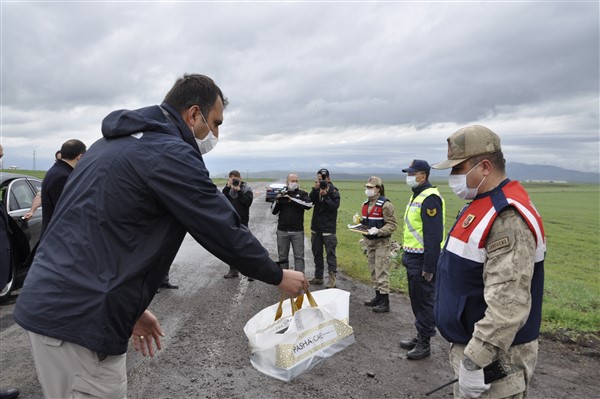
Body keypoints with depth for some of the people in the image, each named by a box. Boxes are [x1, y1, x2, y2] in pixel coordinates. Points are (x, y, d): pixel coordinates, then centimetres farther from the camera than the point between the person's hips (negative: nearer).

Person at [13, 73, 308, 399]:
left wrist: (130, 306, 19)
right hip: (80, 319, -10)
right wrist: (279, 276, 3)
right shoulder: (171, 154, -15)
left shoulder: (116, 142, 15)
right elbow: (226, 231, -13)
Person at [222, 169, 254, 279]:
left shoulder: (247, 189, -2)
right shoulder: (227, 189, 8)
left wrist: (238, 190, -19)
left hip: (242, 222, -4)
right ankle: (233, 270, 22)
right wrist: (227, 187, -15)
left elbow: (248, 202, -16)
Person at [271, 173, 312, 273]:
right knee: (282, 256, 10)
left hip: (297, 231, -2)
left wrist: (292, 199, -19)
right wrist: (277, 201, -10)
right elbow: (273, 211, 9)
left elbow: (309, 205, -17)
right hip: (282, 231, 3)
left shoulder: (302, 193, 3)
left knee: (299, 256, -2)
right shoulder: (281, 194, 10)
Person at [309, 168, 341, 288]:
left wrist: (325, 196, -23)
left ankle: (332, 278, -1)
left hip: (328, 228, -6)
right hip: (316, 227, 6)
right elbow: (310, 201, -6)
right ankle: (318, 277, 23)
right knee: (317, 253, 13)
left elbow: (335, 205, -15)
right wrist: (315, 189, -19)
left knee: (330, 253, -5)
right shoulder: (316, 190, 8)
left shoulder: (333, 190, -5)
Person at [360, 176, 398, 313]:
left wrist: (378, 231, -27)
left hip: (382, 243, -8)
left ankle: (385, 303, 0)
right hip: (369, 242, 8)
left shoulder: (385, 204, -15)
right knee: (373, 271, 15)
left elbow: (392, 225, -16)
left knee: (381, 272, -6)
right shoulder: (366, 204, 10)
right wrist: (359, 223, 2)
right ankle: (378, 297, 28)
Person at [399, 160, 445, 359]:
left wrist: (428, 266, -23)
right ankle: (420, 336, 31)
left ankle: (424, 344, 13)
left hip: (423, 260, -10)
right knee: (416, 299, 18)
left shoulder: (430, 198, -18)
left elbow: (433, 236, -23)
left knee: (424, 301, 1)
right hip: (412, 257, 10)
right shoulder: (416, 196, 14)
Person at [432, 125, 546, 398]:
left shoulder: (508, 219, -26)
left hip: (496, 354, -9)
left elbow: (508, 305, -32)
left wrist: (473, 362, -29)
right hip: (469, 342, 10)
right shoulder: (482, 204, 8)